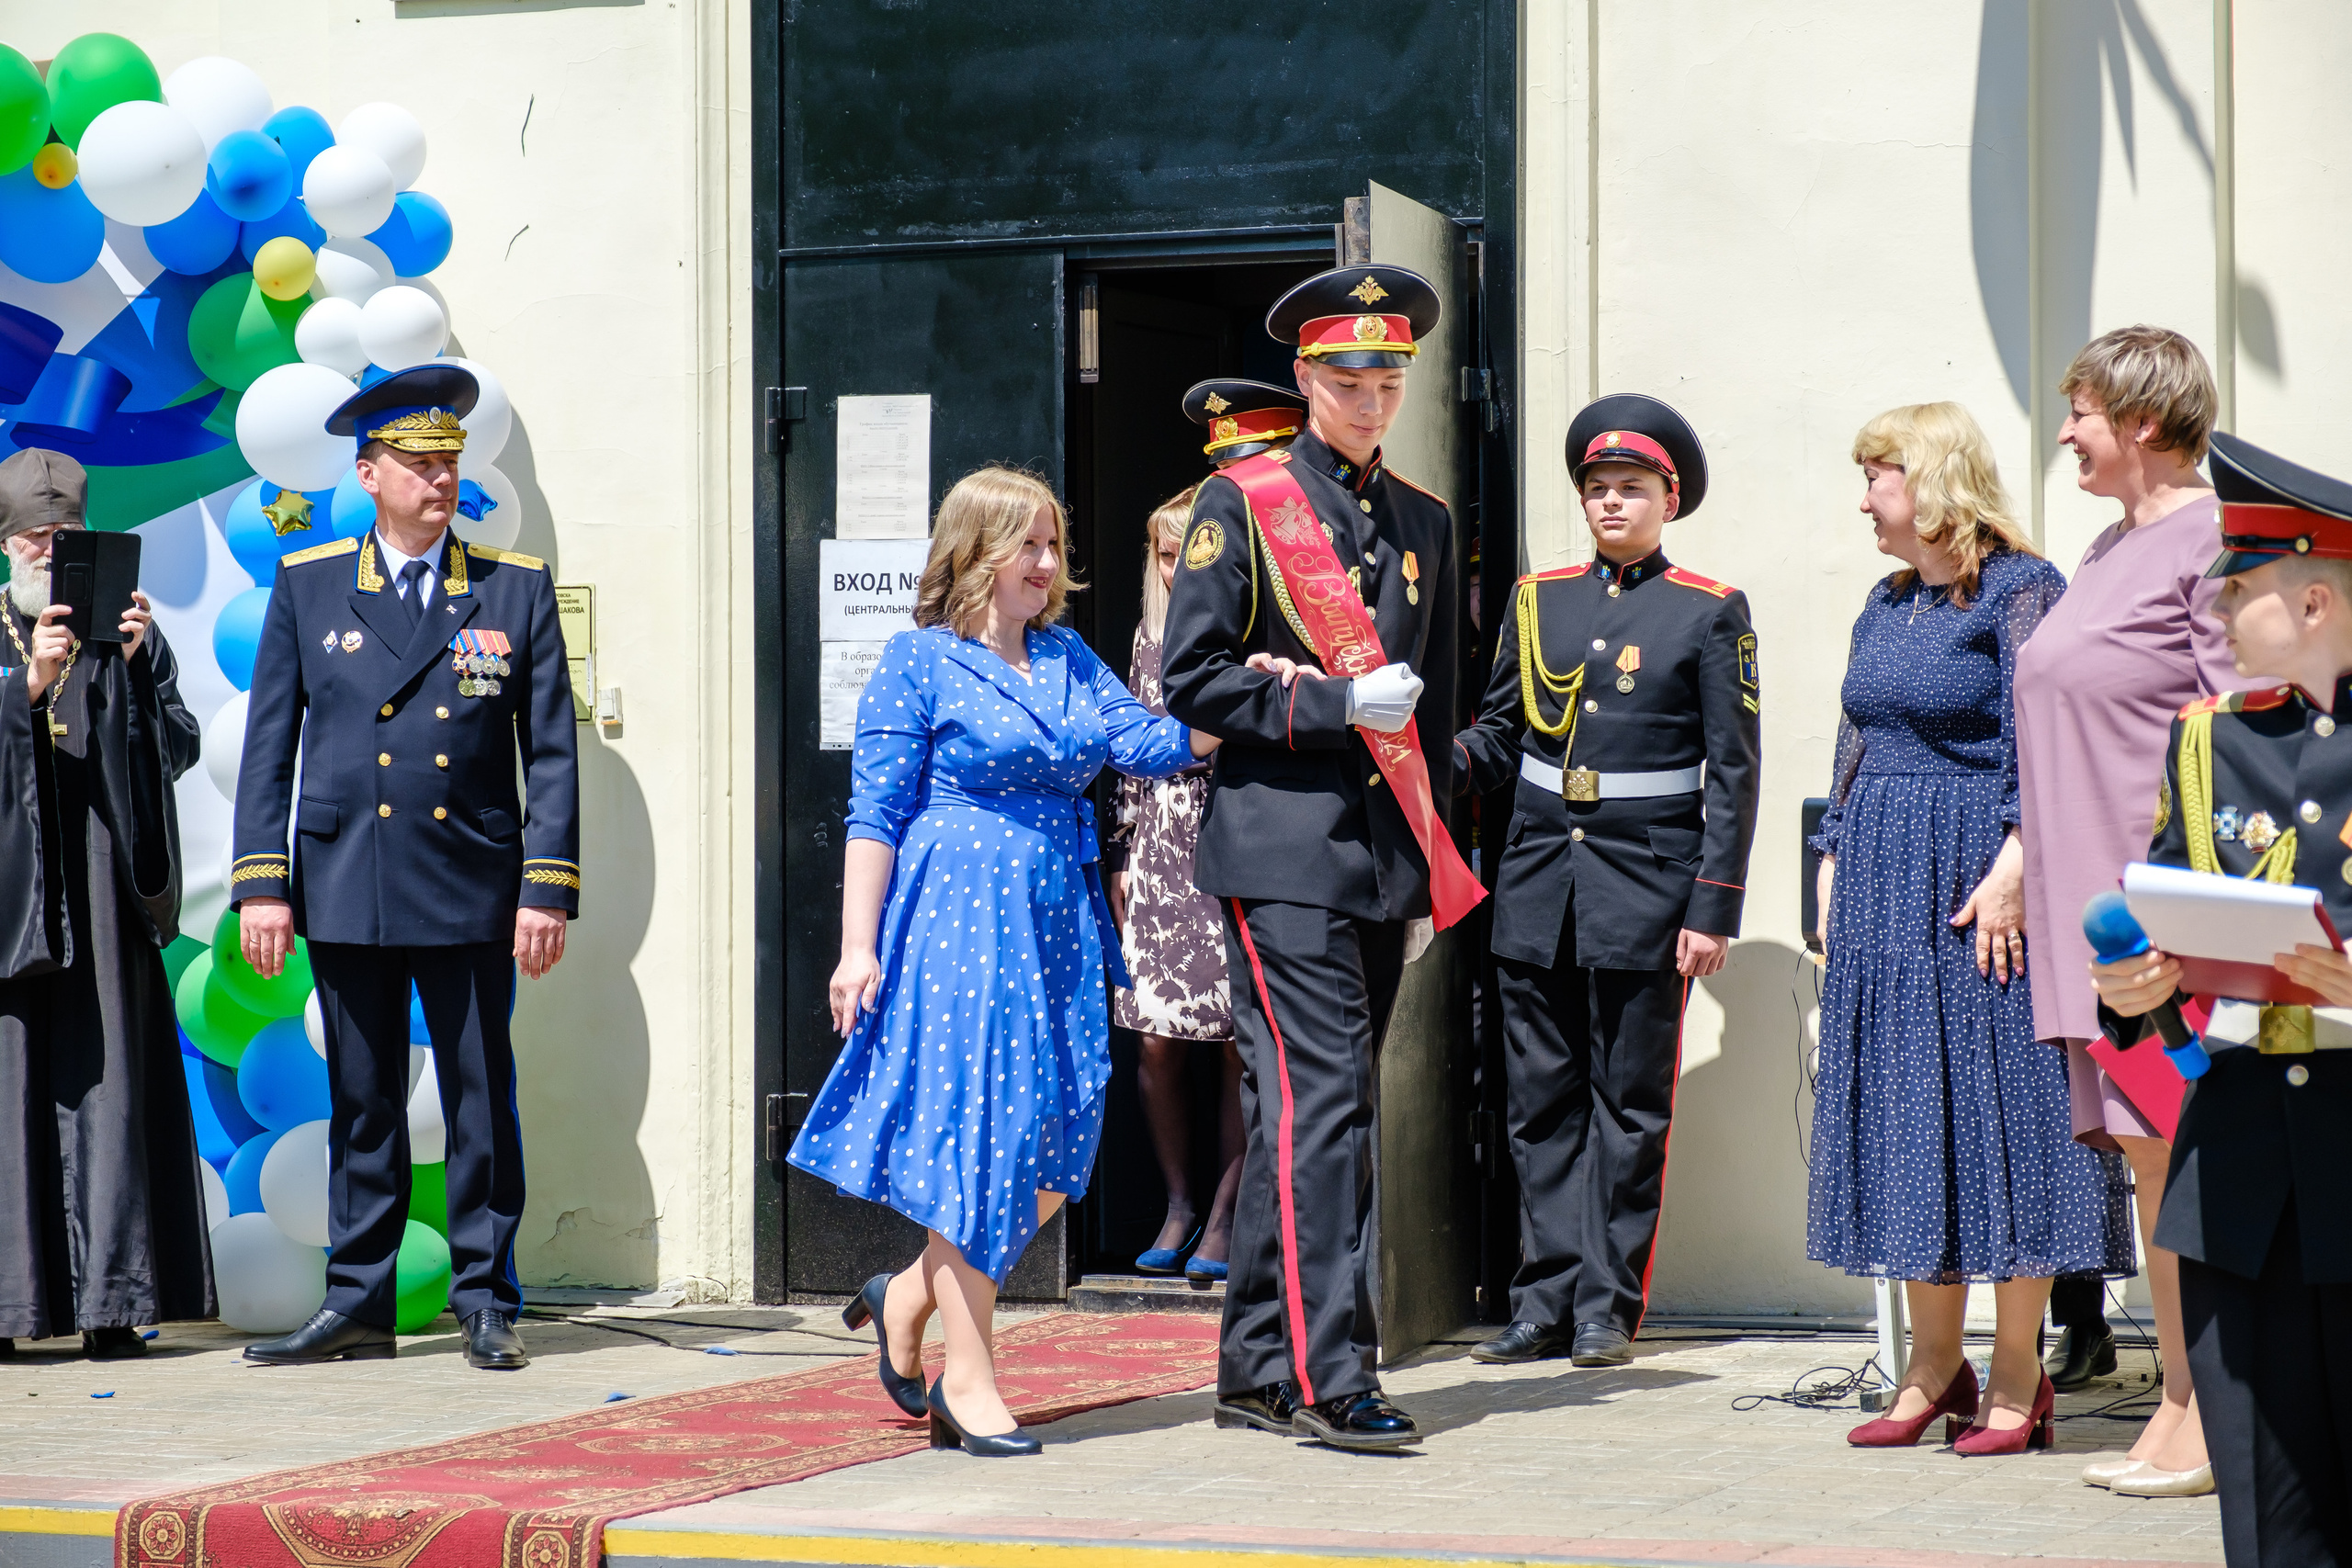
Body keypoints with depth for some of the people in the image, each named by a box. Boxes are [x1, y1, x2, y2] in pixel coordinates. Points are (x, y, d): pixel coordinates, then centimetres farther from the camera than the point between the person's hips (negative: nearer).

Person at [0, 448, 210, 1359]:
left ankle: (110, 1301, -3)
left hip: (104, 898, 1)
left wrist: (136, 667, -10)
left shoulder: (126, 635, 14)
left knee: (108, 1083, -4)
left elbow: (178, 750, 5)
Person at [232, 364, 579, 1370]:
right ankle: (358, 1304, 14)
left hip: (473, 890, -1)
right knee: (362, 1103, 7)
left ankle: (485, 1303, 11)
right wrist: (261, 884, -1)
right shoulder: (306, 586, 6)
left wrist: (549, 890, -5)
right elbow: (268, 746, 6)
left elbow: (551, 751, 2)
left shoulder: (516, 589, 4)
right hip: (344, 889, 1)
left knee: (483, 1100, 2)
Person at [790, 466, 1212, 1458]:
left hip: (1056, 928, 6)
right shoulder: (919, 661, -3)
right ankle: (968, 1383, 4)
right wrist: (858, 947, -11)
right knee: (980, 1137, -5)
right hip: (957, 924, -6)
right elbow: (875, 813, -5)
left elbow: (1144, 743, 4)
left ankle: (907, 1298, 25)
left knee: (1058, 1150, 5)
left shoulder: (1067, 657, 15)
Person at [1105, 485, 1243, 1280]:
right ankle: (1178, 1205, 15)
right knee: (1157, 1040, 2)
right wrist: (1120, 856, 14)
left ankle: (1225, 1213, 7)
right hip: (1161, 855, 5)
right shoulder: (1152, 639, 13)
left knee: (1237, 1039, -2)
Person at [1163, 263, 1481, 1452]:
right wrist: (1331, 706, -15)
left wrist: (1436, 845, 16)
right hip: (1281, 844, -6)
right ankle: (1328, 1378, -14)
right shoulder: (1239, 504, -2)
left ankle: (1256, 1372, 15)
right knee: (1320, 1097, -13)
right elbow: (1192, 680, -6)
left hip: (1384, 854, 6)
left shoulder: (1423, 521, 16)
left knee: (1298, 1113, 10)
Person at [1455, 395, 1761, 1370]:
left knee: (1628, 1105, 1)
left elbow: (1732, 773, -2)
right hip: (1538, 879, 4)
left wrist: (1713, 909, -8)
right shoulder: (1538, 599, 11)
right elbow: (1497, 739, 15)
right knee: (1542, 1102, 5)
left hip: (1644, 884, -4)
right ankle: (1546, 1302, 11)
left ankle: (1608, 1308, 7)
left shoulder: (1710, 613, 0)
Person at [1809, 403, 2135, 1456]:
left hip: (1979, 885, -8)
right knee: (1903, 1105, 8)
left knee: (1998, 1103, -4)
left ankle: (2016, 1378, 3)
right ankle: (1934, 1368, 15)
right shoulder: (1887, 604, 15)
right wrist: (1834, 864, 11)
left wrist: (2013, 870, -21)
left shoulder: (2018, 589, -8)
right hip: (1885, 885, 8)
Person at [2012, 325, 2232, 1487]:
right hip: (2090, 894, 9)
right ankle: (2182, 1403, 13)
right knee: (2145, 1157, 9)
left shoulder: (2215, 539, -9)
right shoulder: (2108, 548, 18)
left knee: (2174, 1147, -8)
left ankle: (2201, 1428, -3)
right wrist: (2020, 866, 20)